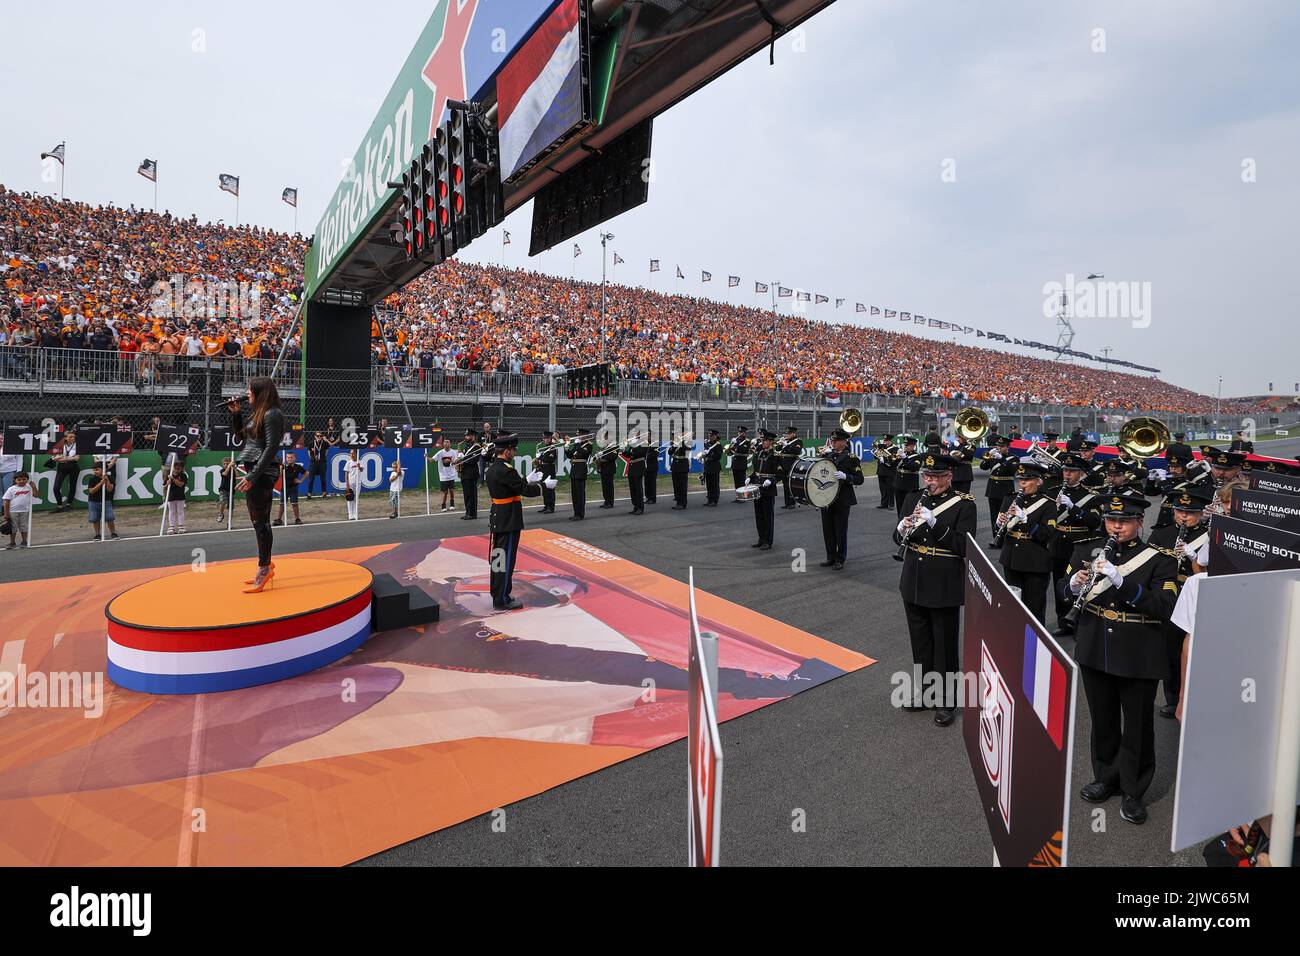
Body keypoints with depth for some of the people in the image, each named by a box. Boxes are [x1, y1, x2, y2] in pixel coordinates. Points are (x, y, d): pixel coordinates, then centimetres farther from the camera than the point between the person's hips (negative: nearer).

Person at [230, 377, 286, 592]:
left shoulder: (272, 414, -12)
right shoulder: (255, 413, 16)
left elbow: (271, 447, -19)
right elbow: (240, 435, 28)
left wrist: (253, 476, -22)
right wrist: (235, 413, 14)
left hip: (262, 472, -10)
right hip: (253, 471, 10)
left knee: (260, 521, -6)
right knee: (258, 520, 14)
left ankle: (264, 569, 1)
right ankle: (266, 566, 23)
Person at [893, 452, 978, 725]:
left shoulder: (964, 504, -9)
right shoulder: (914, 498, 5)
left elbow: (963, 546, -17)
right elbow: (899, 540, 9)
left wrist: (933, 522, -26)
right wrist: (902, 529, -14)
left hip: (945, 587, -5)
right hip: (913, 584, 5)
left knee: (945, 646, 7)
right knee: (920, 643, 17)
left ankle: (946, 702, 22)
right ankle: (923, 692, 33)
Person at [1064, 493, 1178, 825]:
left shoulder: (1160, 560, -9)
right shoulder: (1088, 551, 1)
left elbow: (1164, 608, -20)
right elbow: (1064, 593, 3)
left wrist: (1121, 581, -30)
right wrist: (1075, 585, -20)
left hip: (1139, 658, -3)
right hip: (1095, 653, 3)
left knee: (1137, 727, 11)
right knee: (1103, 721, 18)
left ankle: (1133, 792, 28)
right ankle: (1106, 778, 36)